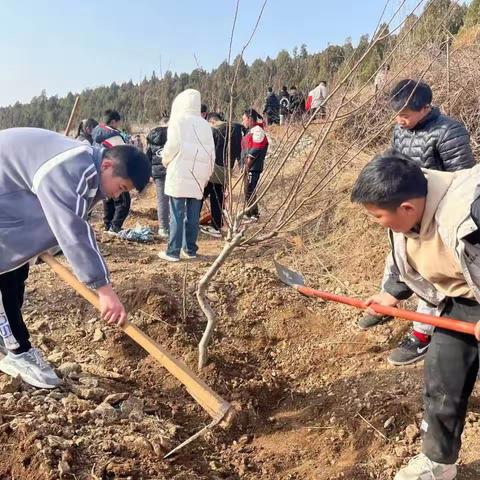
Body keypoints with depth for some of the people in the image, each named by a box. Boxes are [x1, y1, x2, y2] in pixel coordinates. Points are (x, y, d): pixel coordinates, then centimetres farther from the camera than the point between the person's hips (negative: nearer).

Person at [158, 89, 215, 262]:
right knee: (193, 215, 8)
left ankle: (173, 252, 0)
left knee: (177, 214, -2)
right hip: (198, 176, 4)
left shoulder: (178, 121, -2)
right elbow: (211, 152, 9)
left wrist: (165, 159, 11)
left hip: (179, 174, -4)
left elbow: (172, 146, -9)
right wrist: (206, 175, 16)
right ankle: (190, 249, 14)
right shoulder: (204, 124, 11)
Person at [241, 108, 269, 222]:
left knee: (250, 191, -7)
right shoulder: (250, 131, 18)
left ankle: (253, 215, 0)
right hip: (248, 167, 10)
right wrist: (244, 165, 15)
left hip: (253, 168, -10)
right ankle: (249, 214, 24)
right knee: (248, 191, 15)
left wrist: (247, 165, -17)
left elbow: (255, 151, -20)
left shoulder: (257, 131, -13)